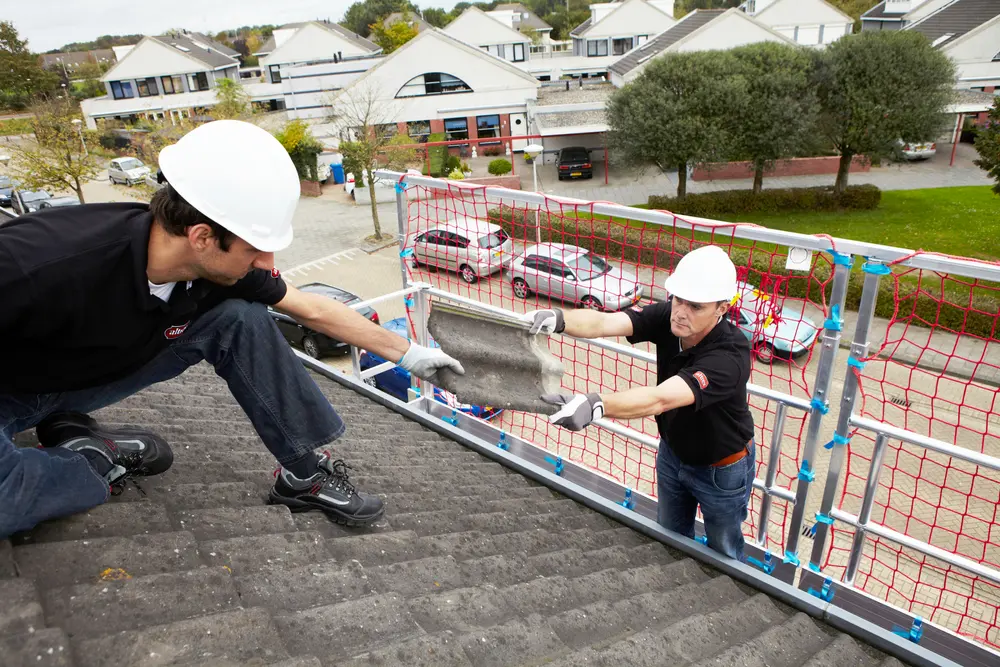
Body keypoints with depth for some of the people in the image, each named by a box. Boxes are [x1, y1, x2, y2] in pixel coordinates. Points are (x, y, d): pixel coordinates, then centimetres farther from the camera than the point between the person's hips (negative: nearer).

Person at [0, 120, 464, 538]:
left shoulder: (219, 266, -20)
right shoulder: (46, 264, -40)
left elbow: (313, 310, -7)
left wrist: (406, 352, 1)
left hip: (93, 377, 5)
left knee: (241, 319, -16)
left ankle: (304, 474, -5)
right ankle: (92, 463, -3)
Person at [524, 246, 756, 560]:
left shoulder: (730, 355, -39)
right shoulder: (667, 316, -23)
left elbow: (658, 399, -52)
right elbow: (603, 322, -36)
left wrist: (594, 405, -67)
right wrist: (557, 319, -57)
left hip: (721, 469, -5)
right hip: (672, 452, 5)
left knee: (723, 552, 22)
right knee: (670, 538, 28)